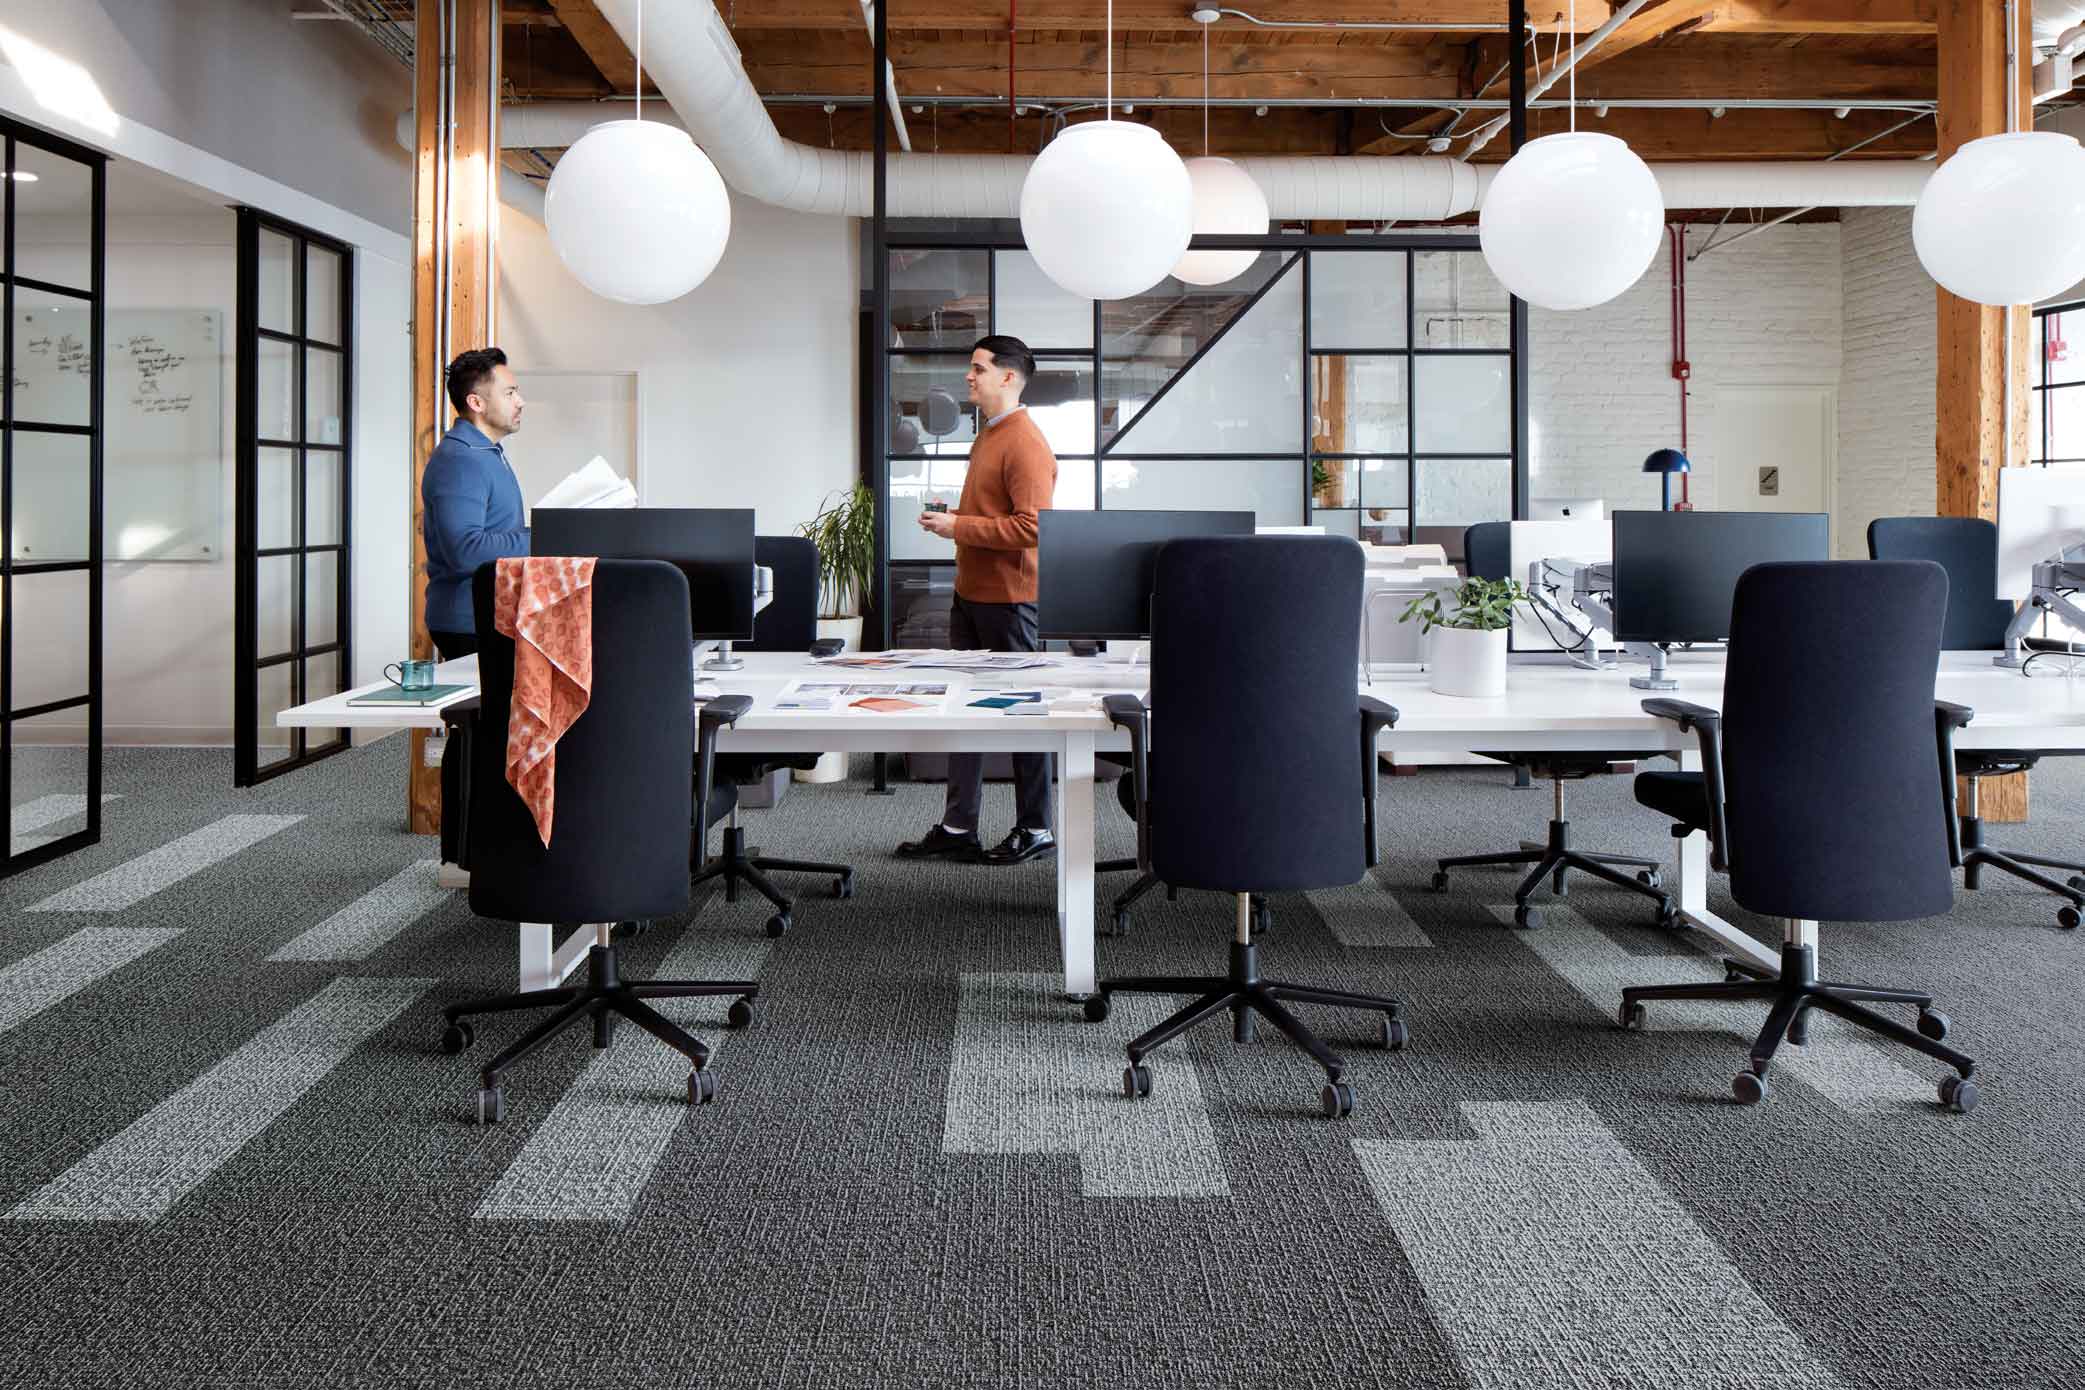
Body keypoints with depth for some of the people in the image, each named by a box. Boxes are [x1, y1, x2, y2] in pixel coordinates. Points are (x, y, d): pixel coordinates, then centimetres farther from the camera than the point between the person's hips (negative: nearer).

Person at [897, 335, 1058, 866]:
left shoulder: (1025, 444, -16)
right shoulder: (987, 436, 16)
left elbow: (1031, 527, -24)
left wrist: (958, 527, -19)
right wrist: (951, 517, 9)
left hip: (1008, 599, -10)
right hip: (971, 593, 10)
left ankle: (1035, 829, 12)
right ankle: (958, 827, 19)